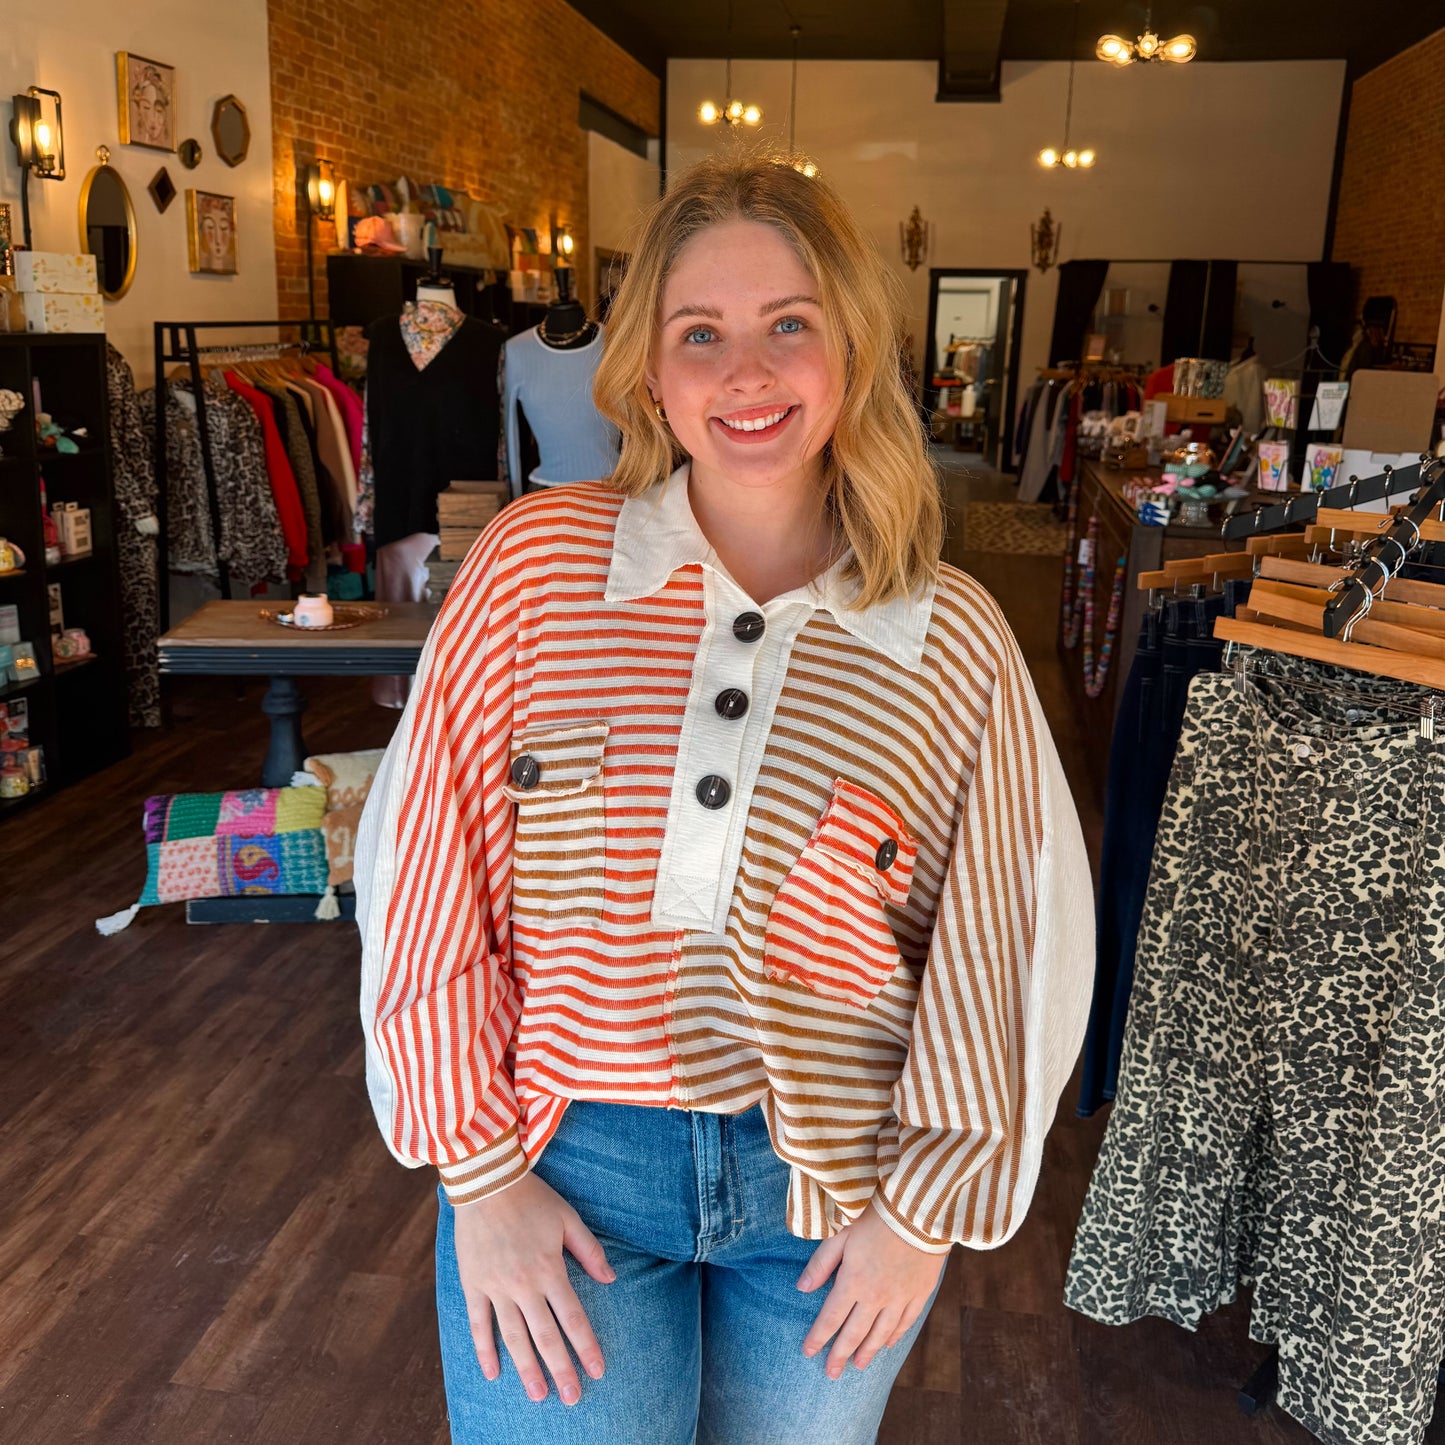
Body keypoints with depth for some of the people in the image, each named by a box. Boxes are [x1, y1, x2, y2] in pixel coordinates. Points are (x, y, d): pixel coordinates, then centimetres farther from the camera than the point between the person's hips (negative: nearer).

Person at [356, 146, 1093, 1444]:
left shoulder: (955, 639, -8)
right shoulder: (538, 559, -9)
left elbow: (999, 949, -2)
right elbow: (431, 878, -7)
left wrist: (927, 1204, -1)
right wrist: (481, 1172, -6)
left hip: (837, 1189, 1)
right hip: (565, 1167, 0)